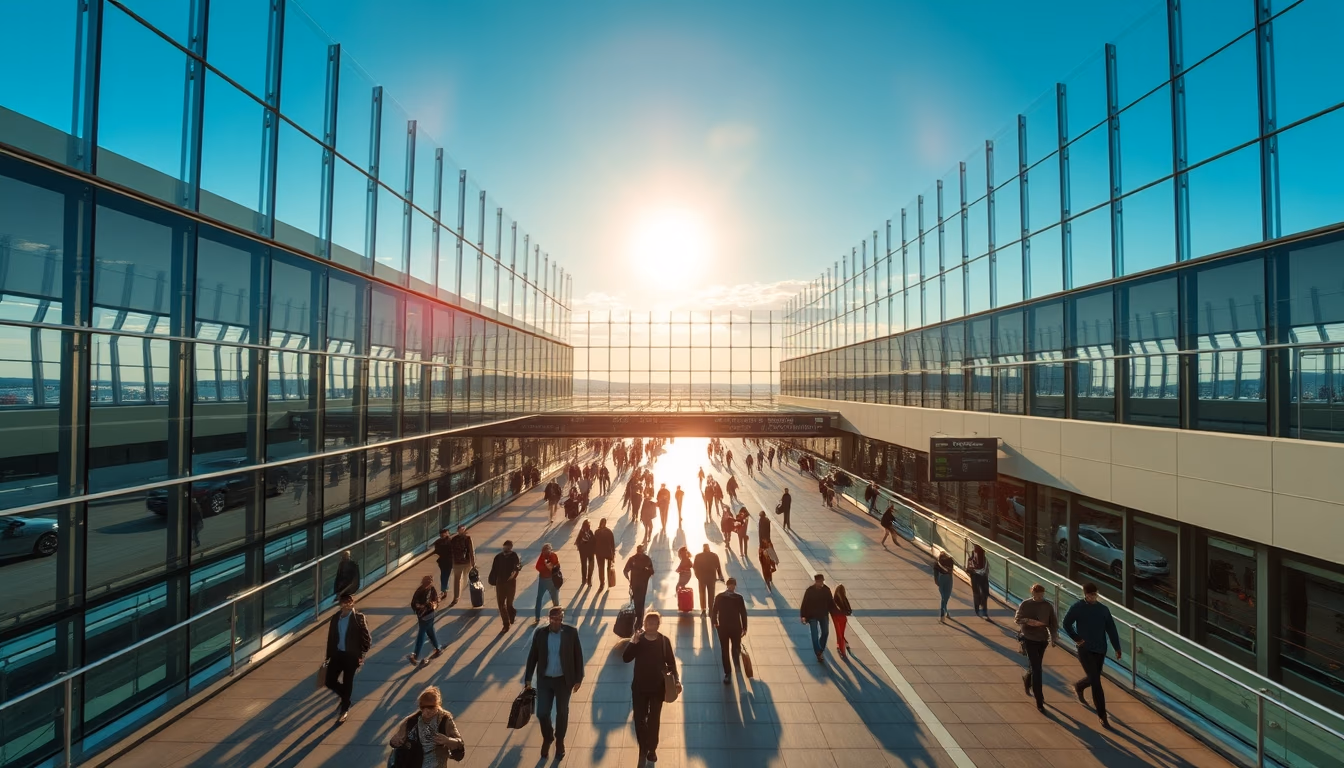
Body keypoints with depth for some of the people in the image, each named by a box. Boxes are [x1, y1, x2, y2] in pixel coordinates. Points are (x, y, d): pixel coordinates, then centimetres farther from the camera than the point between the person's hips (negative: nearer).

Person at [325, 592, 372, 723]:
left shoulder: (359, 618, -15)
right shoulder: (335, 618, 0)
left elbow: (367, 639, -12)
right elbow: (331, 638, 9)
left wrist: (362, 655, -15)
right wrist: (328, 656, 11)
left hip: (351, 655, -5)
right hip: (337, 654, 5)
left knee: (347, 683, 8)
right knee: (330, 682, 6)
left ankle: (344, 709, 31)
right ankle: (345, 699, 36)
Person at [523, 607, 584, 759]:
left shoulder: (571, 632, -15)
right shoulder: (540, 633, -10)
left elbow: (578, 656, -8)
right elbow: (532, 656, 0)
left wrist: (578, 678, -6)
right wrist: (528, 678, 2)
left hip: (564, 680, -1)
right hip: (544, 680, 1)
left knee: (562, 713, 14)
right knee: (542, 713, 7)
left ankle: (560, 741, 41)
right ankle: (547, 738, 38)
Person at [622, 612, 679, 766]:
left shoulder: (664, 641, -11)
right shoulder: (638, 640, -9)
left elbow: (671, 663, -6)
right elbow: (625, 659, -16)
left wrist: (676, 680, -20)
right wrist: (633, 642, -29)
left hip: (658, 687, -1)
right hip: (639, 686, 1)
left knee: (654, 719, 12)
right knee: (639, 718, 9)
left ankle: (652, 749, 33)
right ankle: (643, 746, 34)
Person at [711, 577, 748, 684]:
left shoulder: (719, 597, -8)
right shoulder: (739, 598, -12)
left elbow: (713, 612, -4)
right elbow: (743, 614, -8)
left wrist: (714, 622, 15)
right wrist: (744, 627, 3)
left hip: (722, 628, 1)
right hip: (736, 628, -1)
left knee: (724, 651, 10)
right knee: (736, 647, 24)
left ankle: (727, 674, 12)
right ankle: (737, 665, 28)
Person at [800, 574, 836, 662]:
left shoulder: (826, 589, -9)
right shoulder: (810, 591, -18)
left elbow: (831, 602, 2)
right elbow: (805, 604, -15)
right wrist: (803, 616, -16)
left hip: (823, 615, 4)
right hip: (812, 616, -4)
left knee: (825, 633, 16)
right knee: (815, 636, 0)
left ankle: (821, 649, 40)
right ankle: (818, 654, 15)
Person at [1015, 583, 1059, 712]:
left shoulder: (1048, 605, -4)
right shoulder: (1025, 604, -10)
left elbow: (1053, 622, 2)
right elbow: (1017, 618, -7)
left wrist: (1053, 637, -10)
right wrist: (1027, 621, -27)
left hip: (1043, 640, 4)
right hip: (1029, 639, -3)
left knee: (1036, 666, 20)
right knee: (1036, 669, -7)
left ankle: (1027, 679, 52)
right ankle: (1039, 701, 0)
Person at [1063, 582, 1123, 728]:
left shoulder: (1103, 609, 1)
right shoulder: (1077, 608, -9)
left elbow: (1111, 629, 5)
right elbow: (1067, 624, -3)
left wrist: (1117, 648, 1)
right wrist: (1077, 638, -9)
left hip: (1100, 650, 4)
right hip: (1085, 650, -4)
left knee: (1093, 678, 17)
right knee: (1096, 682, -6)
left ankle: (1078, 688, 48)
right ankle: (1102, 715, 4)